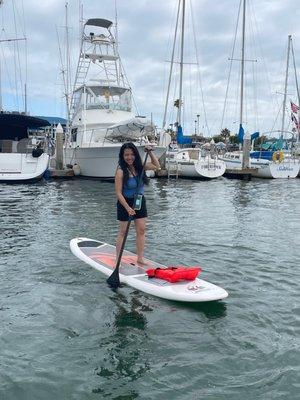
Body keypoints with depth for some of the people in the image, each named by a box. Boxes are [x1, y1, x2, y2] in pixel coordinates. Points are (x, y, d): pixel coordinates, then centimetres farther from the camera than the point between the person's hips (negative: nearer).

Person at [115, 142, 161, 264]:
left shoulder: (139, 166, -2)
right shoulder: (121, 171, -19)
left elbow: (156, 166, 13)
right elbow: (119, 193, -19)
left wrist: (150, 152, 1)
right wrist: (128, 208, -25)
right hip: (125, 203, -5)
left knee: (141, 230, 6)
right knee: (123, 232, 2)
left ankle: (140, 258, 14)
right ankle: (118, 259, 12)